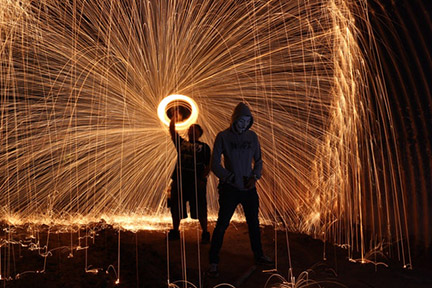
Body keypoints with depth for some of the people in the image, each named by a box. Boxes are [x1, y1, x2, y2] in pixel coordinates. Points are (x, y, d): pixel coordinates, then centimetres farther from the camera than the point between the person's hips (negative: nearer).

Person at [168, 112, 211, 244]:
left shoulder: (204, 147, 7)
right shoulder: (181, 143, 17)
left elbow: (208, 166, 1)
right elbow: (172, 131, 8)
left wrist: (202, 179, -10)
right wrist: (174, 117, 0)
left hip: (196, 181, -3)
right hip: (179, 179, 4)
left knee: (200, 209, -2)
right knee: (176, 208, 9)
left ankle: (205, 234, 9)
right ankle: (175, 232, 23)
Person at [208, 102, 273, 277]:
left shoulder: (252, 136, 6)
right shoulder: (223, 137, -6)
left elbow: (258, 160, 13)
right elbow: (215, 164, -7)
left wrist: (255, 176, -5)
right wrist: (231, 178, -16)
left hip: (249, 189, 5)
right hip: (230, 189, -4)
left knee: (254, 223, 15)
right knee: (222, 225, -2)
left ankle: (259, 256, 33)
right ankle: (213, 262, 8)